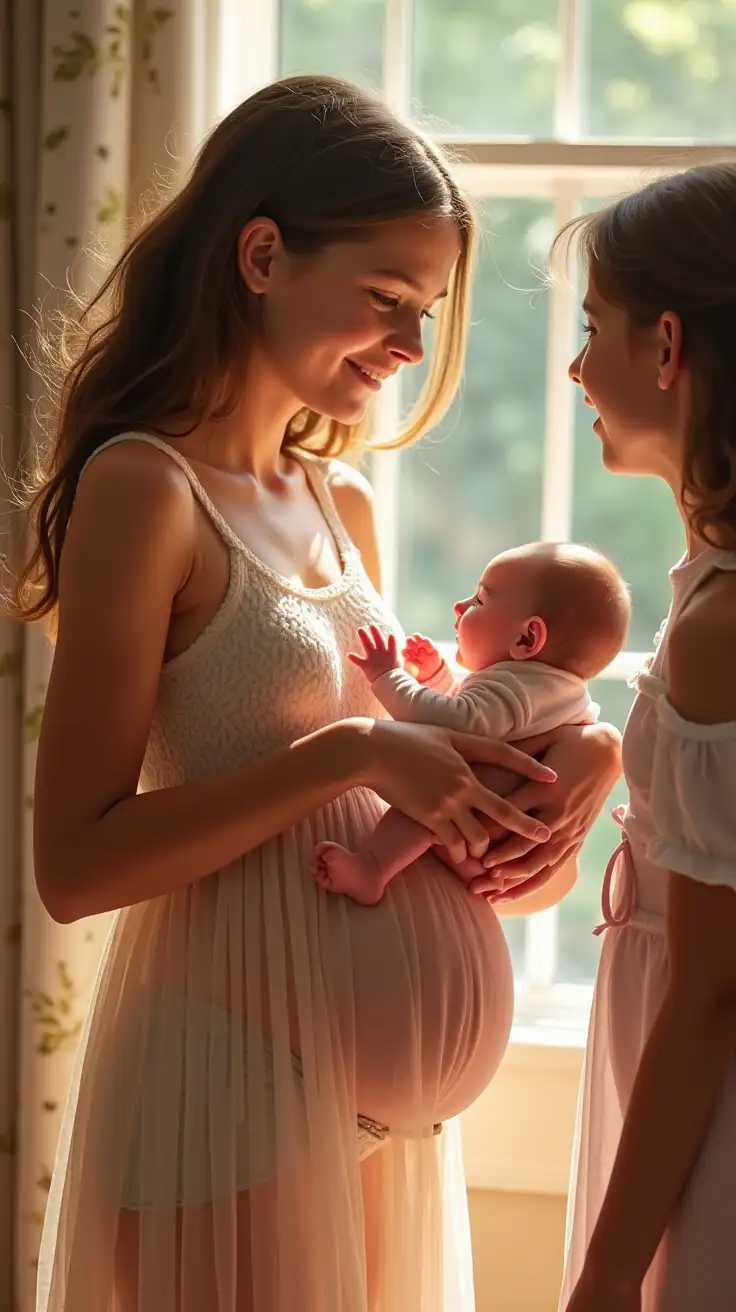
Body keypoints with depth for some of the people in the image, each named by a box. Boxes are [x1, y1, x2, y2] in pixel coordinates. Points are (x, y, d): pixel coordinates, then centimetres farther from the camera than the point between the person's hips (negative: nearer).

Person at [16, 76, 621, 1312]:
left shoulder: (344, 506, 9)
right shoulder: (143, 489, -14)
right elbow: (74, 865, -18)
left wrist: (563, 751, -2)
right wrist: (349, 755, -23)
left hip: (375, 1065, 8)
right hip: (231, 1057, -8)